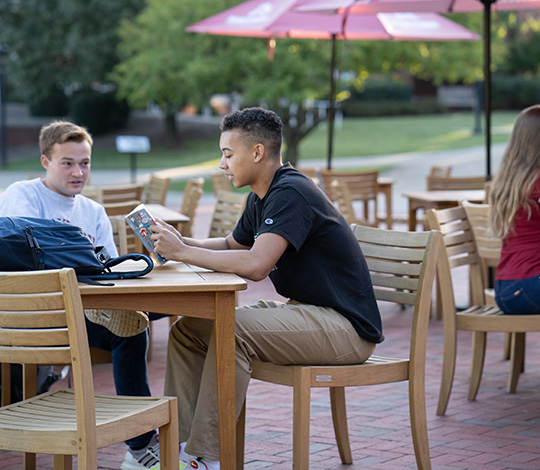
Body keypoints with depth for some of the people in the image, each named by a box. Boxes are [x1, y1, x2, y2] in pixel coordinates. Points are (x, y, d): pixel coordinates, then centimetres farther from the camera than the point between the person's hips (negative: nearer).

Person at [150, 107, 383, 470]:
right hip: (304, 311, 10)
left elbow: (255, 265, -32)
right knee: (187, 330, 1)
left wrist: (183, 252, -22)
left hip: (345, 327, -10)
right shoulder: (262, 197, 10)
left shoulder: (290, 193, -20)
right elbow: (233, 246, 27)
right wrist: (182, 242, 8)